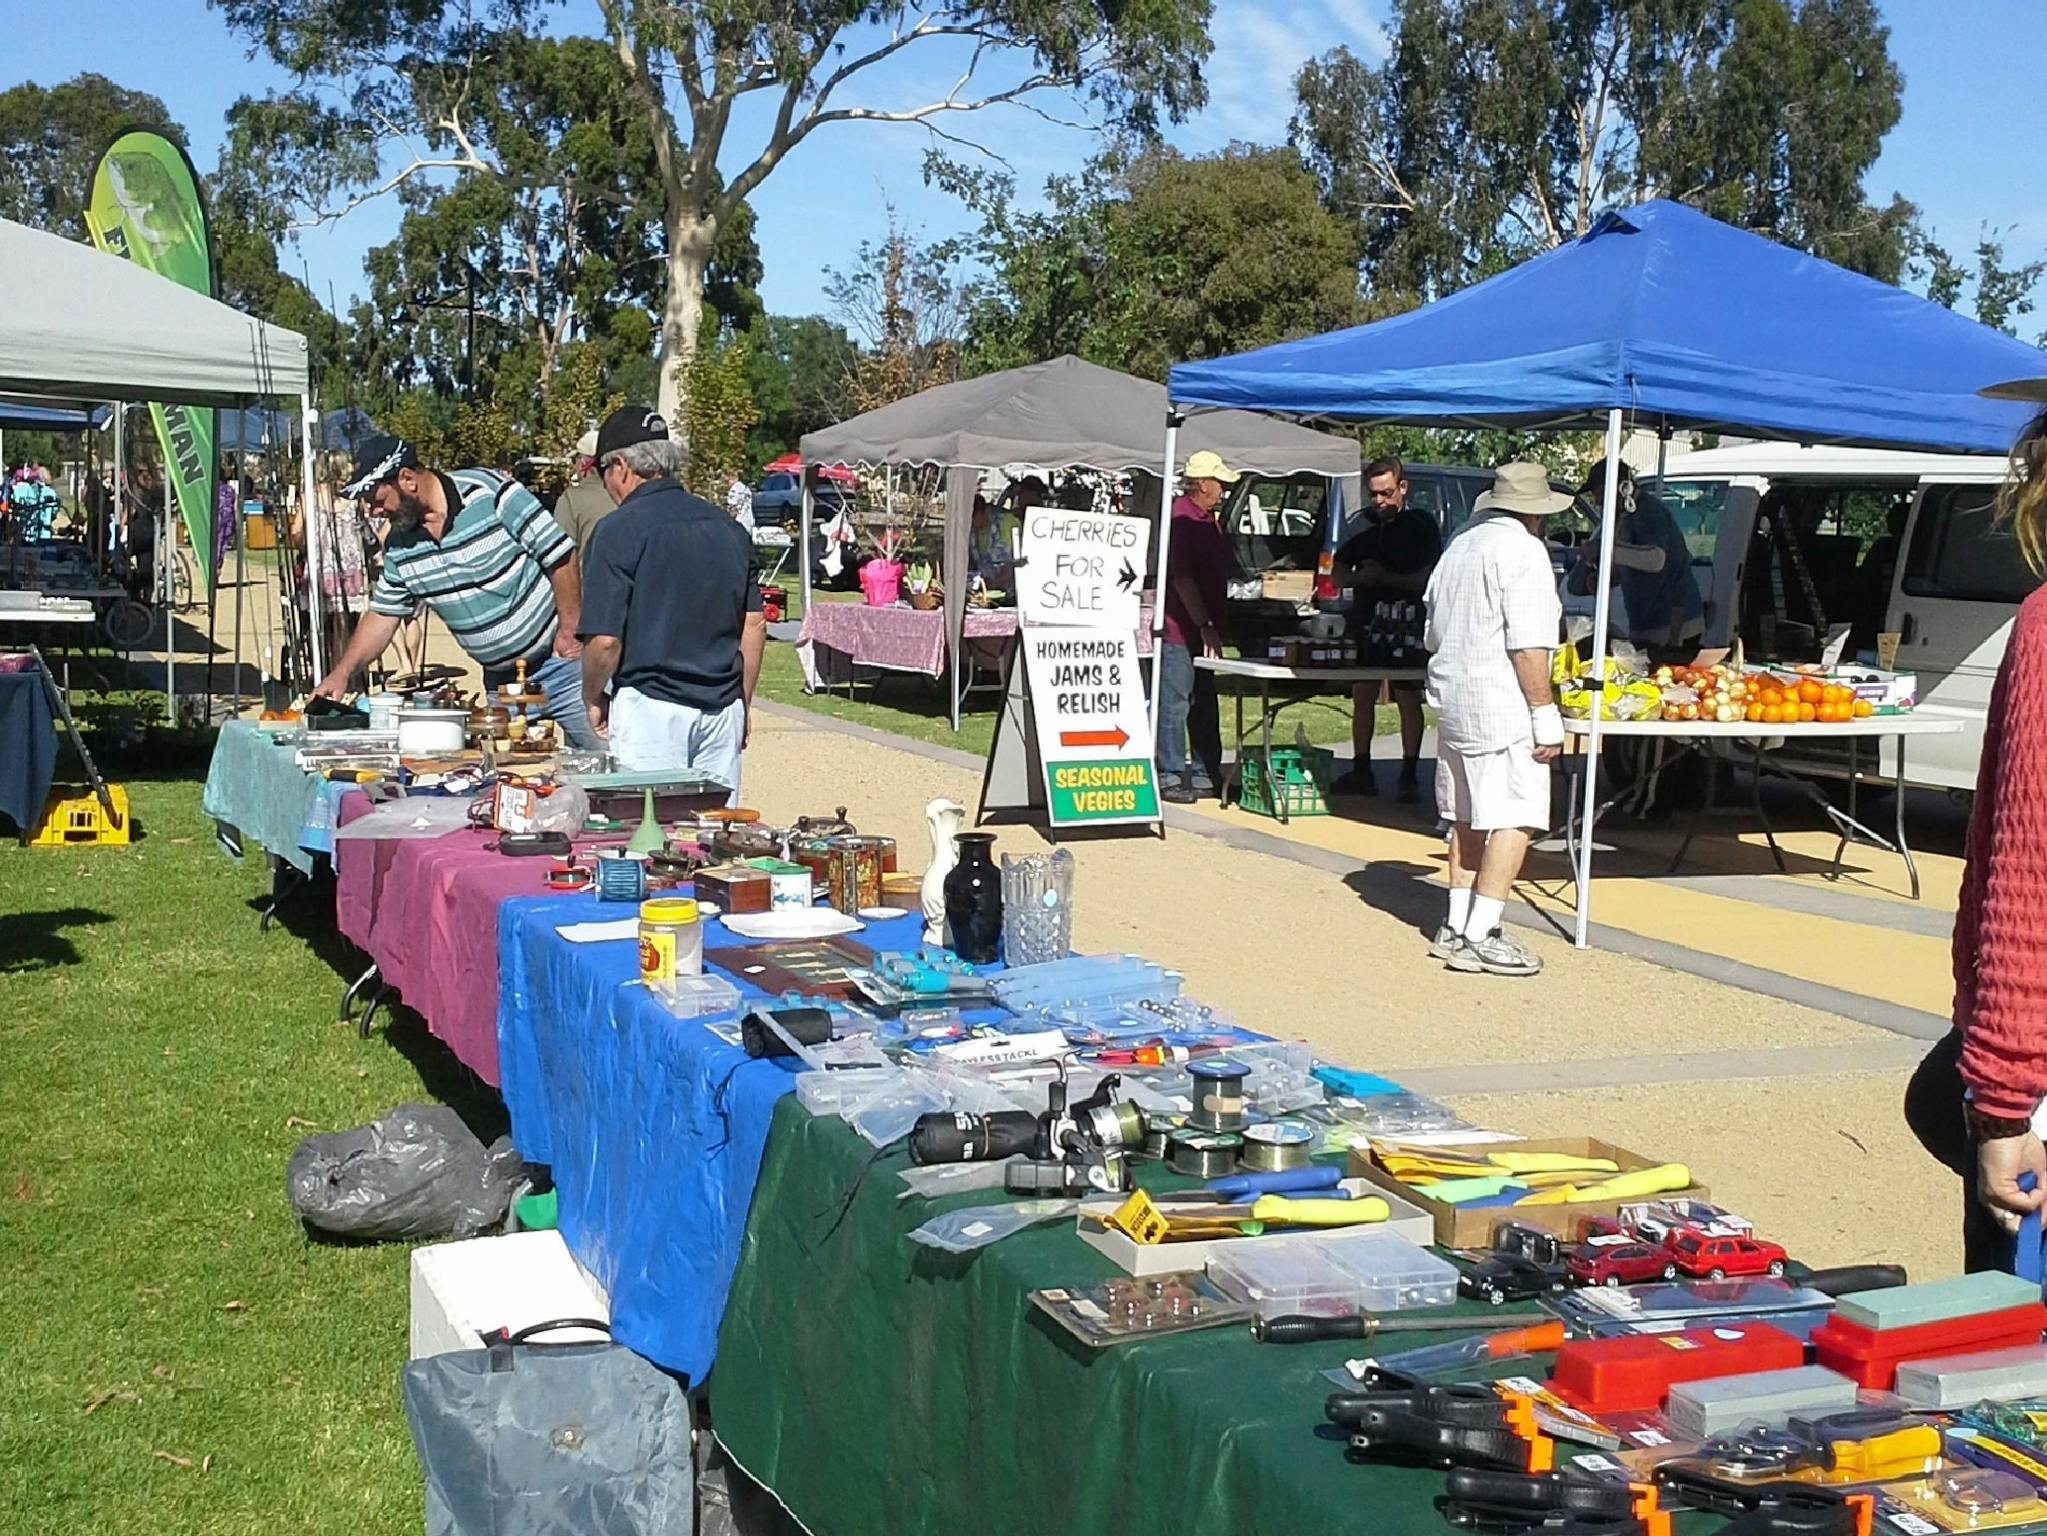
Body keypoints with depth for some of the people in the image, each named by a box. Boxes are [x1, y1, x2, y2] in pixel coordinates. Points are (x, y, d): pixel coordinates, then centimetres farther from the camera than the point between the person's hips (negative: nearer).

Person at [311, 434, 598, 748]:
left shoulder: (489, 492, -14)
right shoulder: (399, 546, 5)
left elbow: (560, 555, -14)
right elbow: (382, 616, 14)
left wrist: (570, 631, -15)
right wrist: (341, 672, 3)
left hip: (559, 656, -6)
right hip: (501, 678, 6)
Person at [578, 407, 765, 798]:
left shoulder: (619, 530, -8)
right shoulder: (728, 527, 9)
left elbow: (605, 639, -12)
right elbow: (754, 625, 11)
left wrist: (592, 699, 6)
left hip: (650, 708, -5)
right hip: (722, 708, 5)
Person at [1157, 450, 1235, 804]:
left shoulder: (1207, 518, 17)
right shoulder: (1181, 518, -15)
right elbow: (1182, 579, -20)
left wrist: (1213, 625, 21)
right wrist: (1205, 626, -21)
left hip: (1202, 629, 10)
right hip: (1180, 628, -10)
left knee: (1204, 704, 14)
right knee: (1175, 702, -4)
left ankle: (1205, 774, 21)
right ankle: (1170, 776, 0)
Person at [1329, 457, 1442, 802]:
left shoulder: (1421, 527, -4)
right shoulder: (1365, 526, 11)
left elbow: (1426, 579, -13)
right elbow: (1339, 567, 14)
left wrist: (1383, 577, -20)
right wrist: (1356, 578, -7)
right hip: (1366, 623, 5)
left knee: (1408, 699, -2)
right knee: (1362, 695, 8)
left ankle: (1409, 776, 3)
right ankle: (1361, 771, 17)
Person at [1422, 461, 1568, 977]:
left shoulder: (1458, 548, 16)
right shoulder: (1523, 550, -11)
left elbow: (1433, 637, 23)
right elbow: (1528, 647, -18)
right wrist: (1546, 716, -15)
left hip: (1451, 702, 9)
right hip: (1502, 708, -9)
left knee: (1468, 819, 15)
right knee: (1512, 821, -7)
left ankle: (1455, 927, 18)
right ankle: (1480, 936, -9)